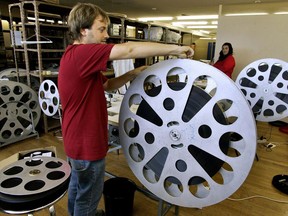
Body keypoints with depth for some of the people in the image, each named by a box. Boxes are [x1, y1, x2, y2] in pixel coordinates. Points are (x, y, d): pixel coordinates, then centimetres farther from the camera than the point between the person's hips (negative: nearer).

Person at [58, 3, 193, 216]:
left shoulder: (79, 58, 8)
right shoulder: (79, 54, -24)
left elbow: (107, 85, 10)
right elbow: (129, 50, -31)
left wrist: (133, 74, -6)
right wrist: (175, 49, -23)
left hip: (78, 139, 10)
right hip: (87, 143, -10)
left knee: (78, 187, 30)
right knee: (88, 195, 13)